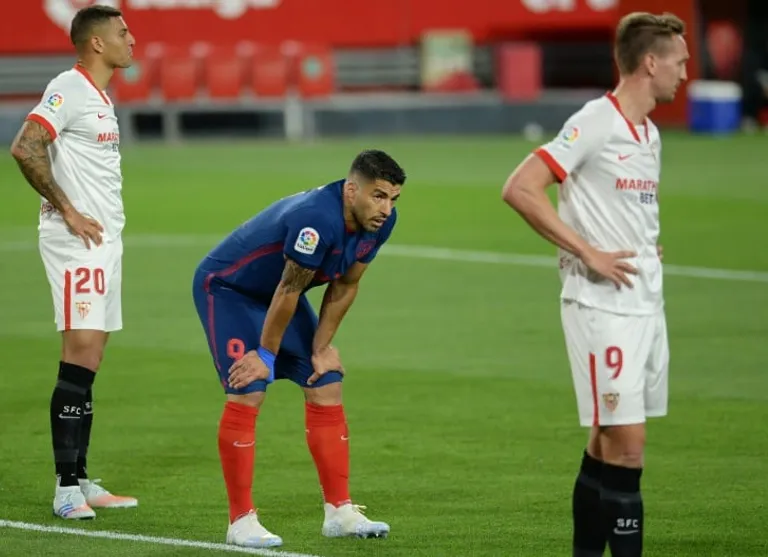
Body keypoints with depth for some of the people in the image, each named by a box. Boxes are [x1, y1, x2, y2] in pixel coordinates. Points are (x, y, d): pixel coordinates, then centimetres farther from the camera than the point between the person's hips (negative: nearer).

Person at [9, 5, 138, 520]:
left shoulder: (102, 98, 18)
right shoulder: (68, 89, -12)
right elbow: (25, 149, -23)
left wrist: (107, 222, 15)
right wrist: (67, 211, -18)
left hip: (104, 239, 10)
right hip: (76, 241, -9)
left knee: (89, 363, 10)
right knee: (80, 357, -13)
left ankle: (81, 482, 13)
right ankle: (66, 488, -13)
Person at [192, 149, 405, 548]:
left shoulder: (379, 221, -13)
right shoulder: (317, 219, -39)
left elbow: (344, 286, -1)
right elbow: (288, 291, -29)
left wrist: (321, 347, 0)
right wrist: (267, 355, -19)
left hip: (274, 294, 8)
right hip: (226, 288, -8)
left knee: (326, 388, 2)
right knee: (247, 394, -18)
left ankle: (339, 511, 6)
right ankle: (241, 520, -11)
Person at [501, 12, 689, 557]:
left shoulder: (649, 133, 15)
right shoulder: (595, 123, -12)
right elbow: (520, 189, -18)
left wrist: (648, 249, 11)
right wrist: (588, 253, -18)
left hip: (646, 305, 8)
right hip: (602, 307, -8)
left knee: (608, 442, 11)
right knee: (626, 445, -11)